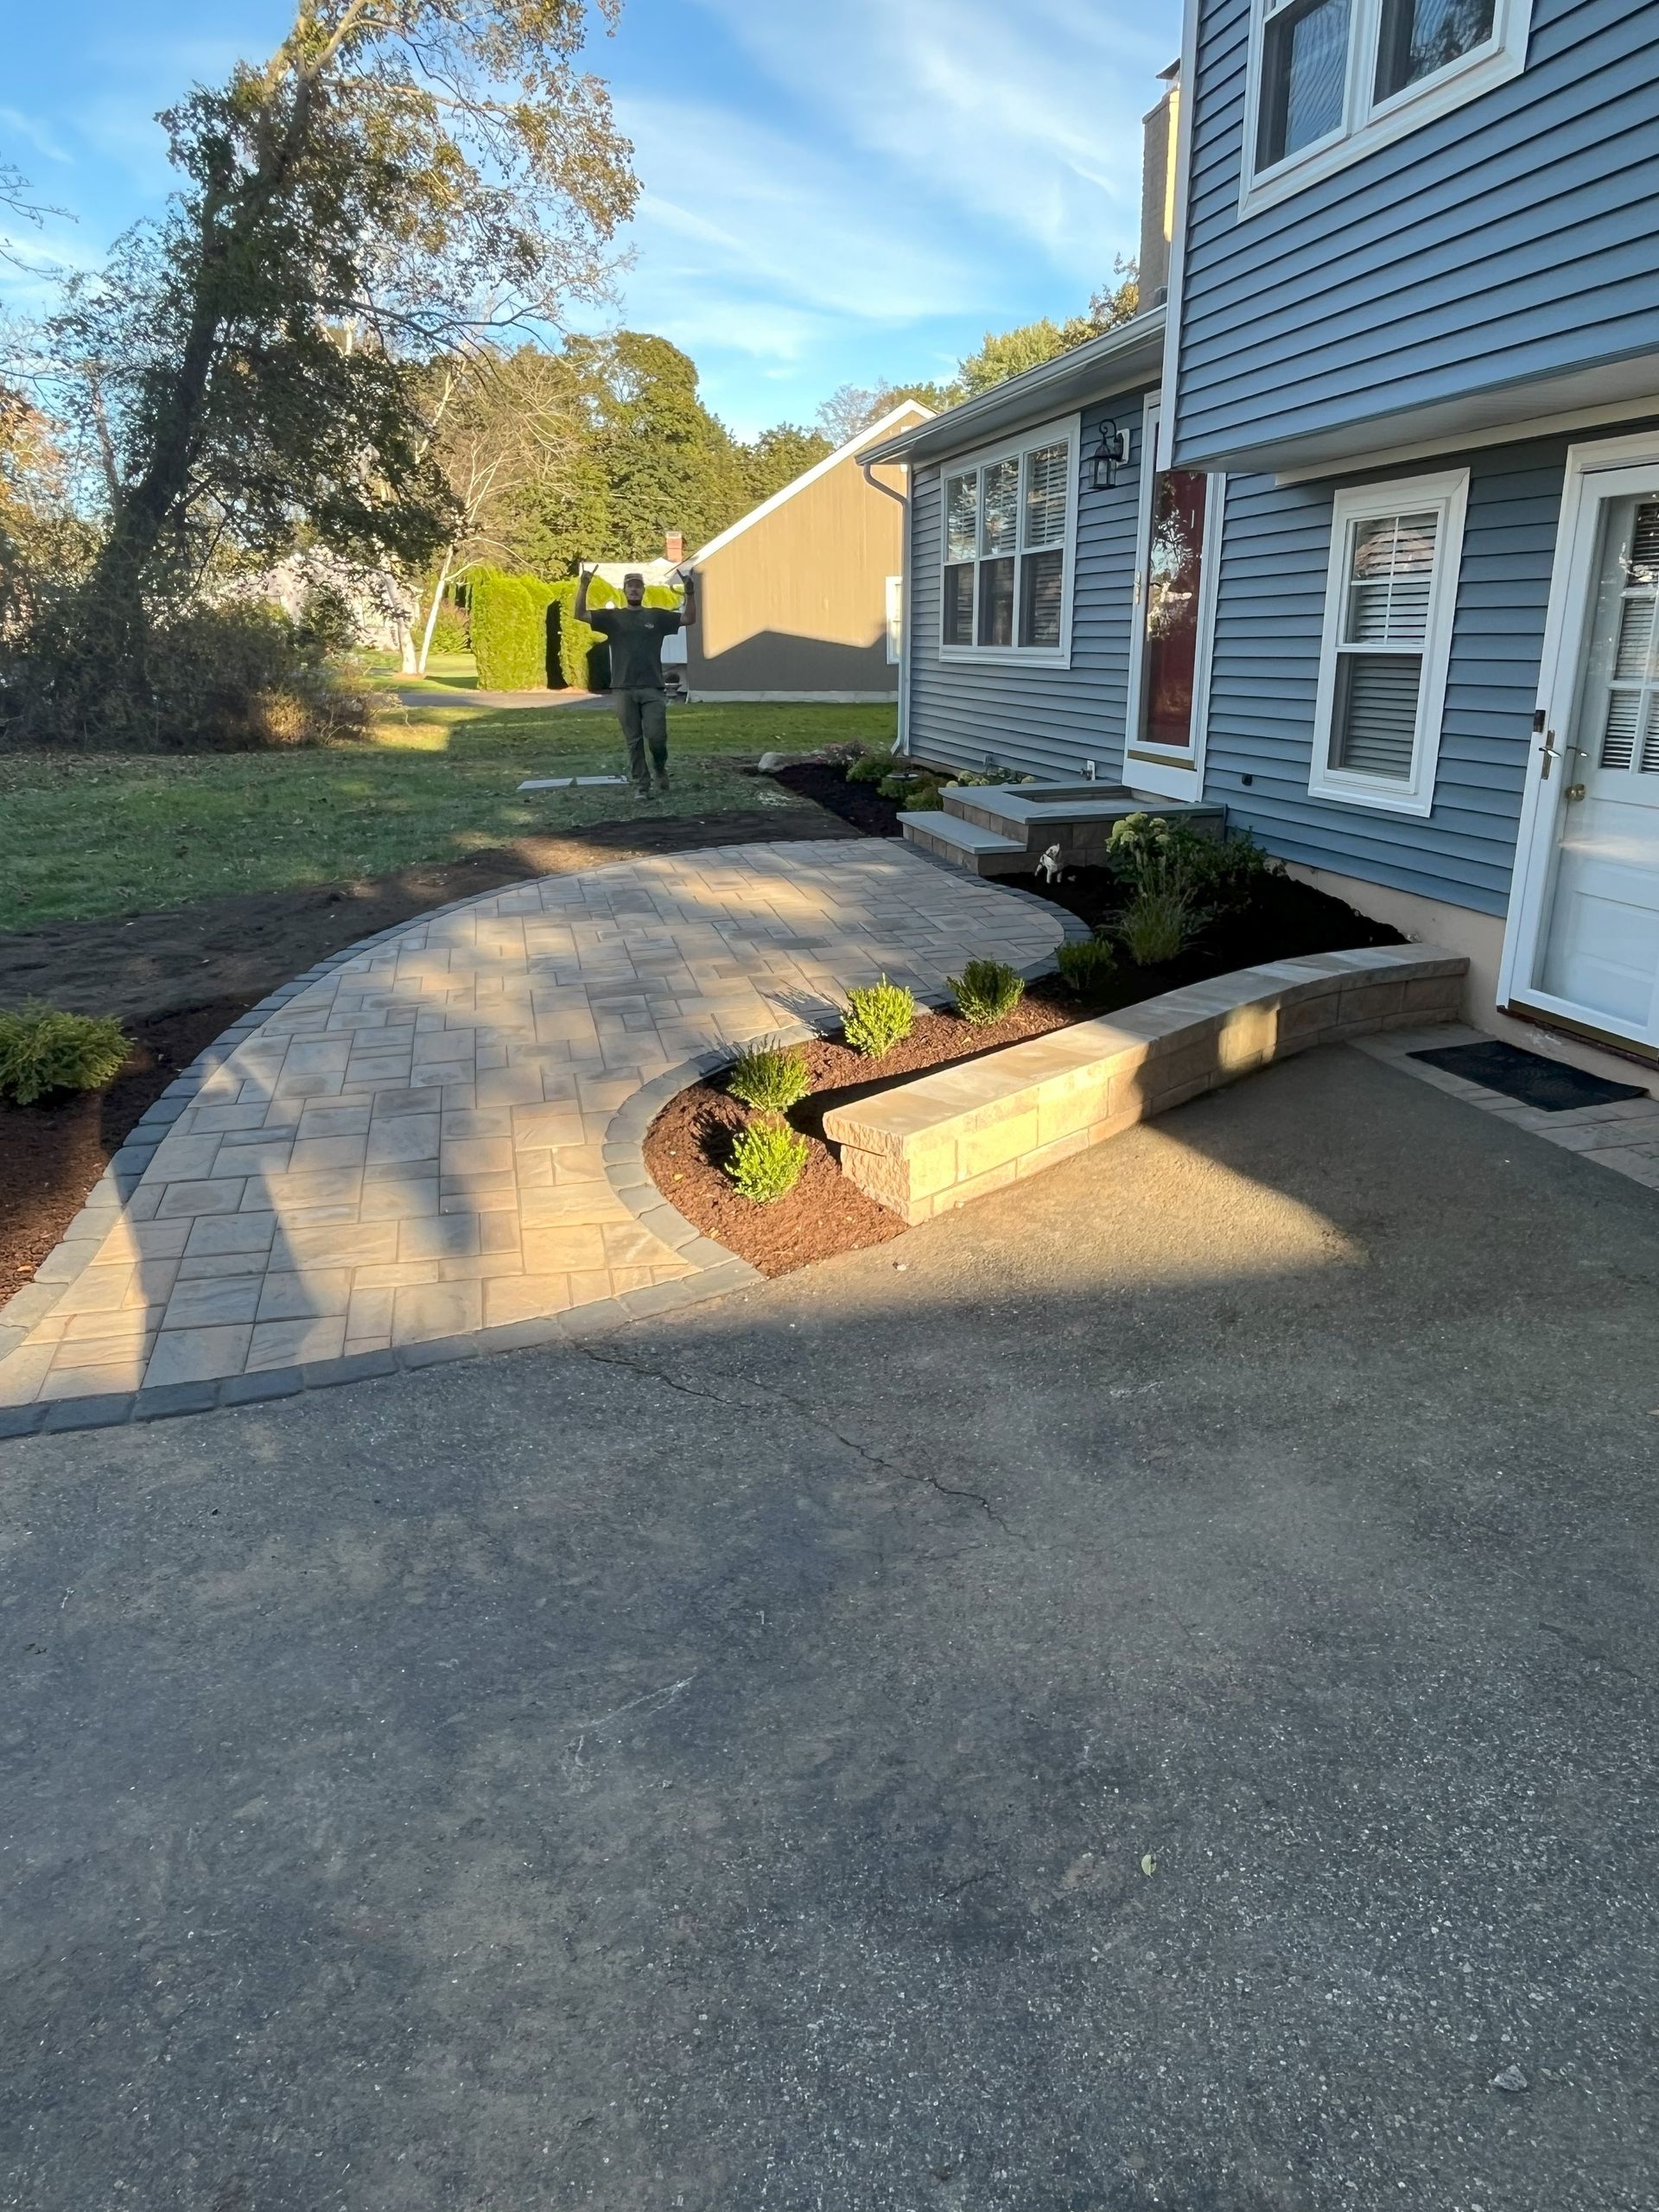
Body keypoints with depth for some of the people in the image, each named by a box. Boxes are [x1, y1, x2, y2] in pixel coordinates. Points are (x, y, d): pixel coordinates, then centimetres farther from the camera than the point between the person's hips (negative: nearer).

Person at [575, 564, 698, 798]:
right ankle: (641, 785, 10)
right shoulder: (612, 617, 8)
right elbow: (580, 614, 0)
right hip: (624, 690, 0)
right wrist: (584, 585, -10)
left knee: (656, 737, -6)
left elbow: (689, 618, 7)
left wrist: (690, 592, -5)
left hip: (652, 689, 0)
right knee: (634, 741, 3)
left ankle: (660, 770, 24)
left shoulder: (657, 616, 10)